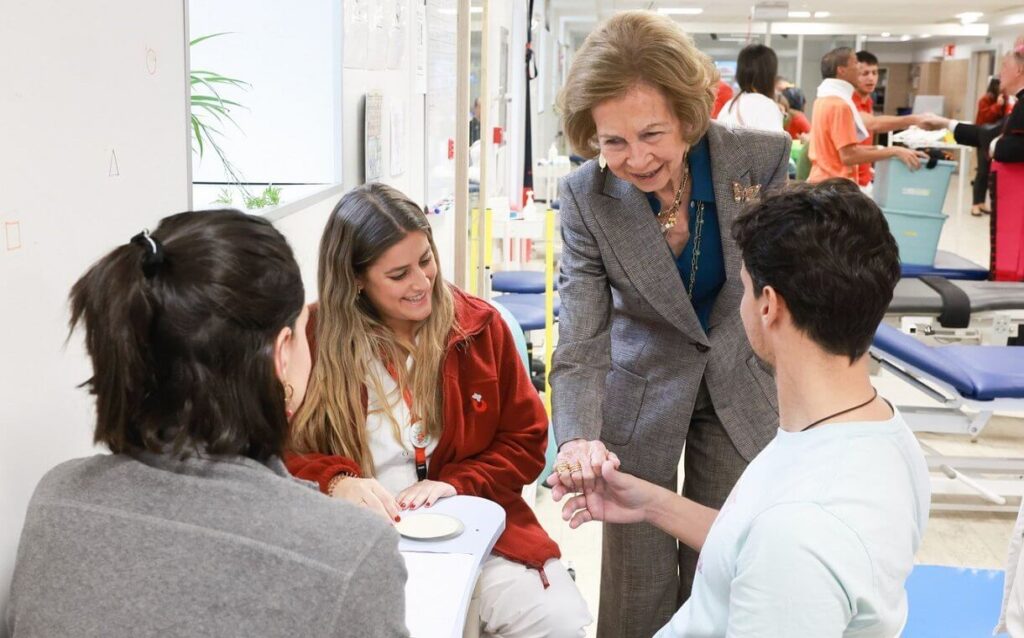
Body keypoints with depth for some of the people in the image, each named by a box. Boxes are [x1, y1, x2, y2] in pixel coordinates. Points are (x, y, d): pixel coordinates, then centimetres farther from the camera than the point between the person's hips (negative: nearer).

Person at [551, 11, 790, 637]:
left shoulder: (762, 156, -22)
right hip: (642, 391, -1)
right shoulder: (585, 197, -22)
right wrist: (579, 438, -41)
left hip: (741, 387, 1)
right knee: (638, 579, 8)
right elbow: (581, 346, -23)